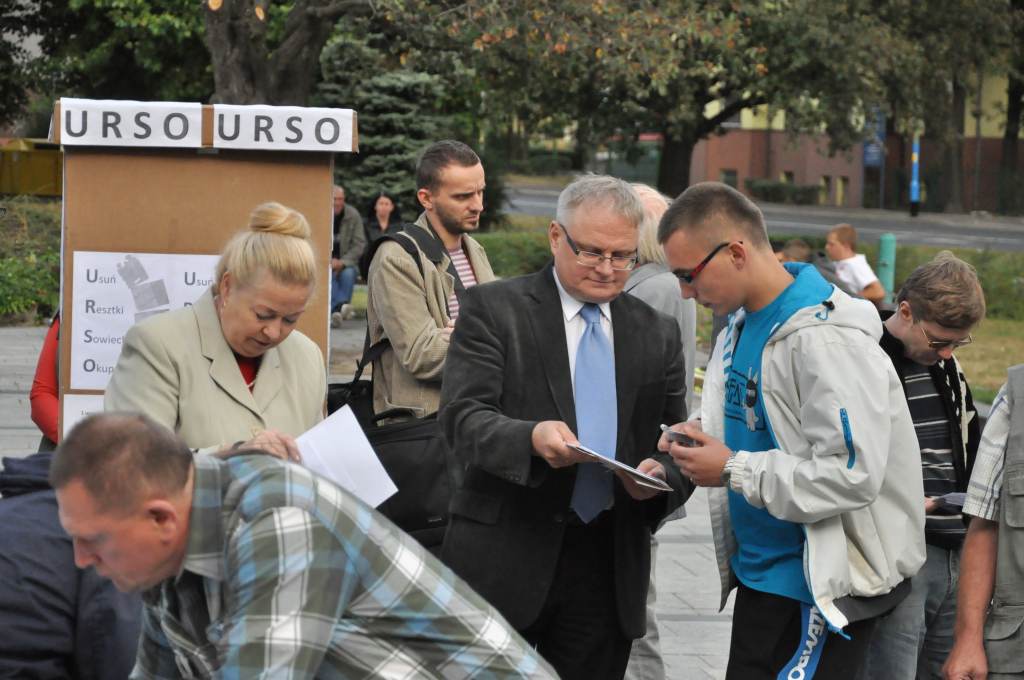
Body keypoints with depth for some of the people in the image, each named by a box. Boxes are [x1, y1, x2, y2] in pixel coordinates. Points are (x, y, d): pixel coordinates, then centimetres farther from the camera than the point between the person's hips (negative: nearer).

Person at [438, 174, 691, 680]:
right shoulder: (492, 309, 0)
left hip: (609, 566, 3)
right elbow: (462, 418, -11)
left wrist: (662, 474, -11)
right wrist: (531, 438, -31)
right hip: (506, 557, -3)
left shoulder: (658, 334, 12)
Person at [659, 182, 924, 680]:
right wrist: (699, 441, 2)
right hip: (758, 572, 9)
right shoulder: (741, 326, 9)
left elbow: (854, 475, -27)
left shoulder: (827, 341, -21)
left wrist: (733, 470, -21)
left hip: (821, 588, -9)